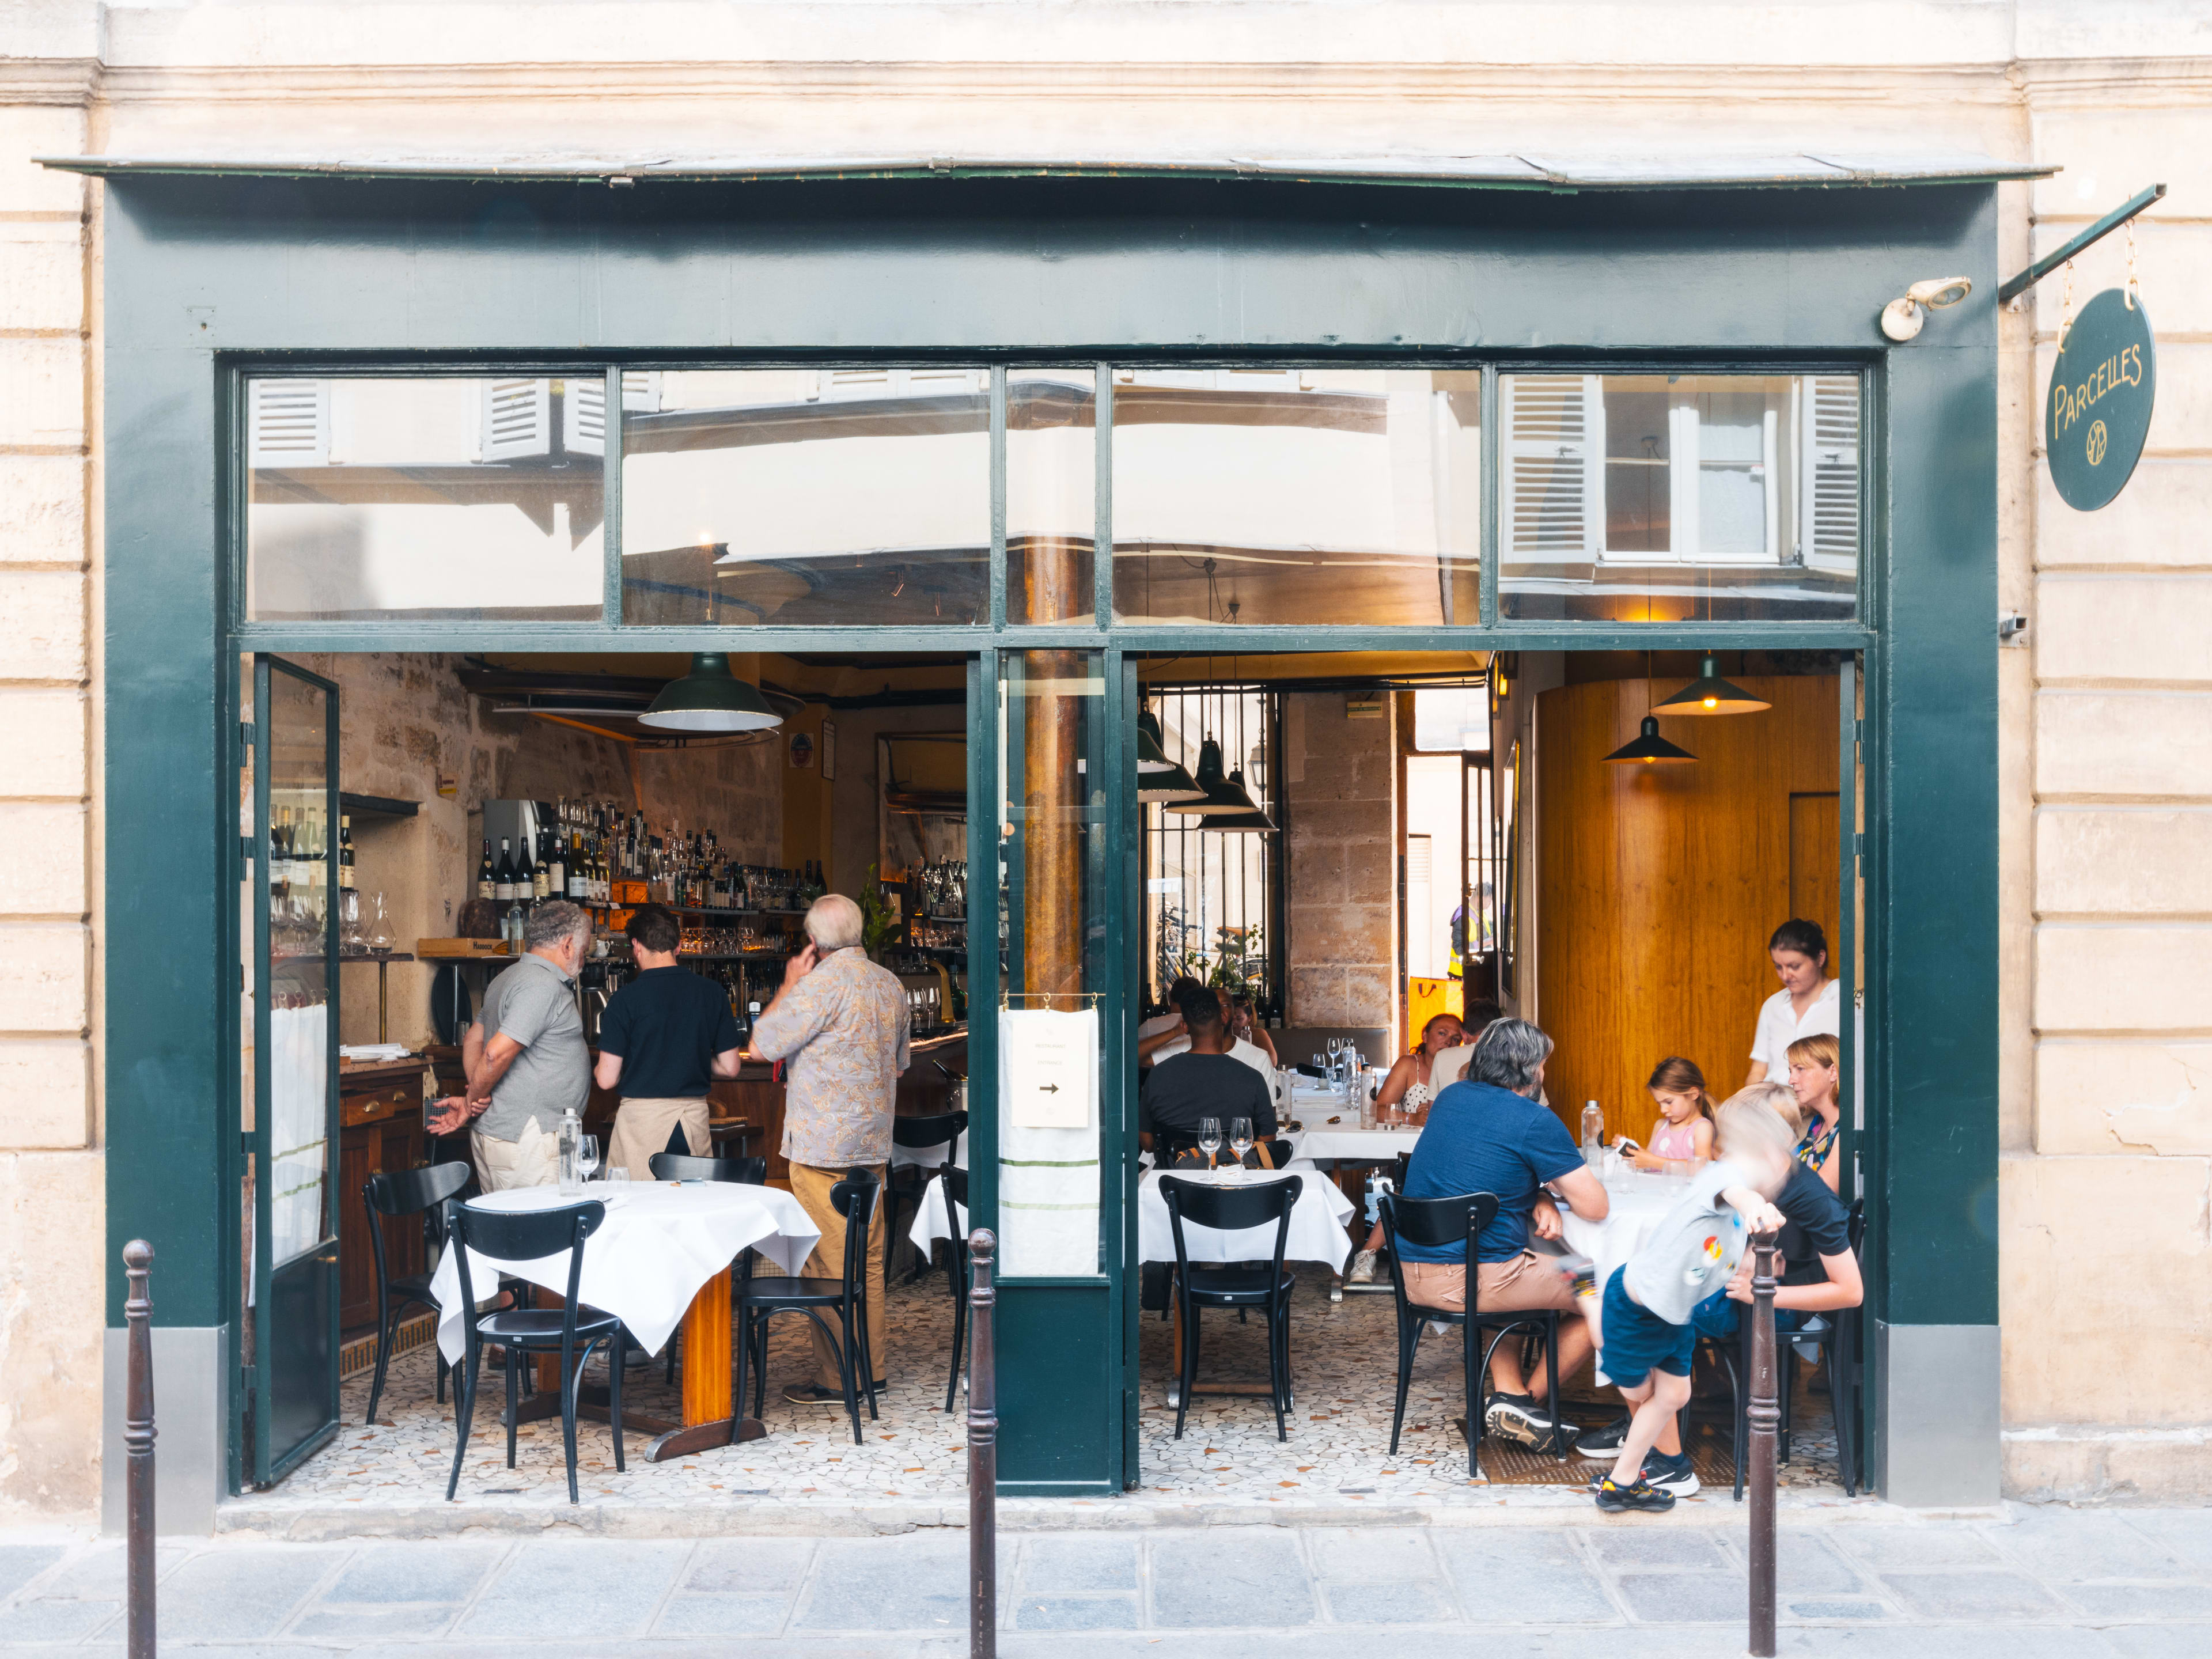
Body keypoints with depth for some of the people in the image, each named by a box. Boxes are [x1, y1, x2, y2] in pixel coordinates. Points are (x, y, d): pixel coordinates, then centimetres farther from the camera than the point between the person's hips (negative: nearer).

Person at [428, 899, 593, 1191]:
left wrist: (475, 1097, 7)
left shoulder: (507, 979, 19)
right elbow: (497, 1053, -22)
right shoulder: (544, 986, -16)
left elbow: (474, 1040, 22)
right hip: (525, 1139, -10)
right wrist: (472, 1101, -6)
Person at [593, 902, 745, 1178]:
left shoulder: (626, 998, -8)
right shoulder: (712, 993, 1)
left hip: (642, 1114, -3)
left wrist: (598, 1069, 16)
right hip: (696, 1115, 3)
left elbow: (607, 1079, -7)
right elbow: (730, 1068, 5)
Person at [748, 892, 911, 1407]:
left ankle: (837, 1379, 4)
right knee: (869, 1259, 13)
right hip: (873, 1143, 8)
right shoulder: (890, 985, 10)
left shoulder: (822, 983, -15)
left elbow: (763, 1045, -11)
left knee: (827, 1264, -1)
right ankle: (872, 1368, 20)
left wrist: (789, 985, 0)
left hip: (823, 1147, -8)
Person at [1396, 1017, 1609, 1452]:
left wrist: (1537, 1200, 10)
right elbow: (1595, 1207, -7)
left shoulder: (1450, 1098, 11)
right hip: (1472, 1279, -7)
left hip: (1413, 1276, 8)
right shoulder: (1534, 1120, -10)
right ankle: (1528, 1401, 17)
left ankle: (1508, 1392, 23)